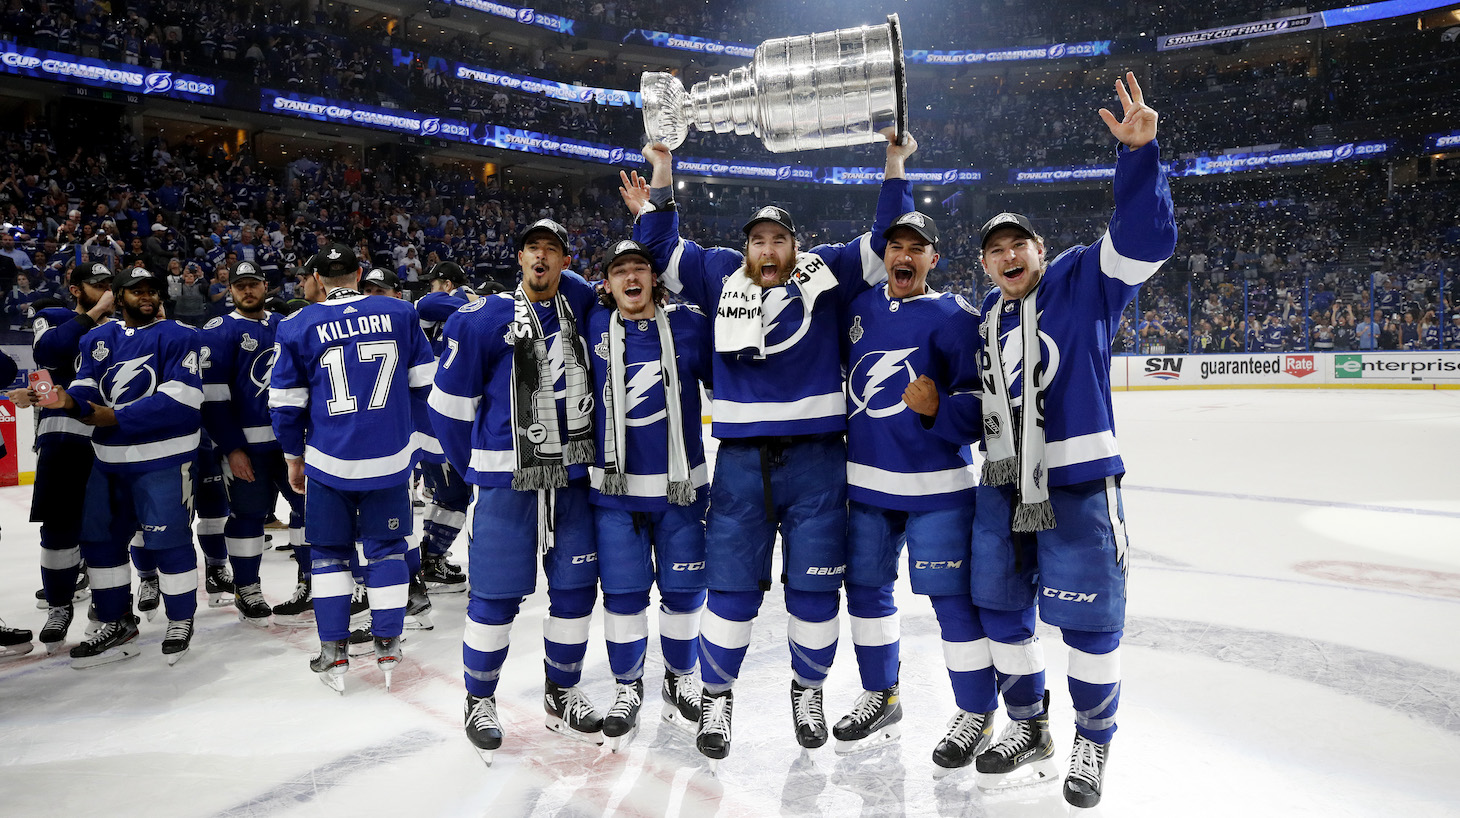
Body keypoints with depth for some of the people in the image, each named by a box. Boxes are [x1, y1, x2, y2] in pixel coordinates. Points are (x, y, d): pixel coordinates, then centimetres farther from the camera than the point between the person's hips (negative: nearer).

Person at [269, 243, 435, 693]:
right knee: (386, 546, 13)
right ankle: (388, 646, 15)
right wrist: (419, 440, 14)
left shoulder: (298, 326, -3)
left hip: (329, 461, -1)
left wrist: (295, 456, 14)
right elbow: (425, 383, 3)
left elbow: (286, 404, 0)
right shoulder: (400, 314, -1)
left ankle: (333, 651, 15)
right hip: (391, 456, 1)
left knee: (328, 550, 15)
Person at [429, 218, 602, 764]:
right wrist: (477, 469, 5)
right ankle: (479, 702, 22)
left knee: (576, 587, 9)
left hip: (572, 476, 4)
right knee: (497, 594, 1)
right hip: (507, 480, -4)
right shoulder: (482, 320, -7)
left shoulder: (579, 303, 5)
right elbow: (449, 404, -2)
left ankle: (562, 695, 28)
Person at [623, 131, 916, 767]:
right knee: (731, 585, 5)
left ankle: (808, 690, 29)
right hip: (741, 458, 1)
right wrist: (661, 170, 4)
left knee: (814, 587, 8)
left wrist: (895, 162, -2)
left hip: (815, 458, 0)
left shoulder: (825, 274, 6)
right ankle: (717, 695, 23)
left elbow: (887, 240, 5)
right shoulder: (721, 276, 9)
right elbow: (661, 247, 12)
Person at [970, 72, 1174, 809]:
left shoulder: (1083, 280, -3)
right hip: (1002, 485, 6)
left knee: (1088, 618, 3)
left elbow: (1145, 237, -18)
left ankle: (1092, 743, 25)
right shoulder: (986, 317, 12)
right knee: (1001, 608, 12)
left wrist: (1138, 151, -28)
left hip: (1077, 483, -5)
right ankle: (1029, 727, 33)